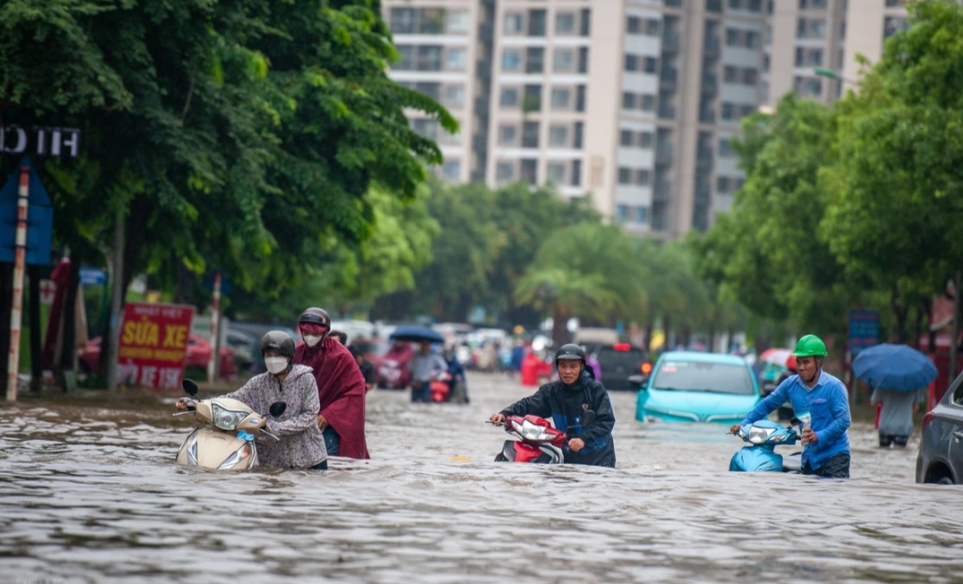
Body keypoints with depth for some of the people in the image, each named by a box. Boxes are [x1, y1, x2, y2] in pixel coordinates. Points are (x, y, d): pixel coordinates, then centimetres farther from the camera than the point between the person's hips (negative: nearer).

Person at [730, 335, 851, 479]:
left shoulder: (834, 386, -9)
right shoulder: (791, 385, 7)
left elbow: (844, 420, -17)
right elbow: (767, 404, 19)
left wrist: (819, 436, -29)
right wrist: (744, 424, 9)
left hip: (834, 455, -5)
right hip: (809, 456, 5)